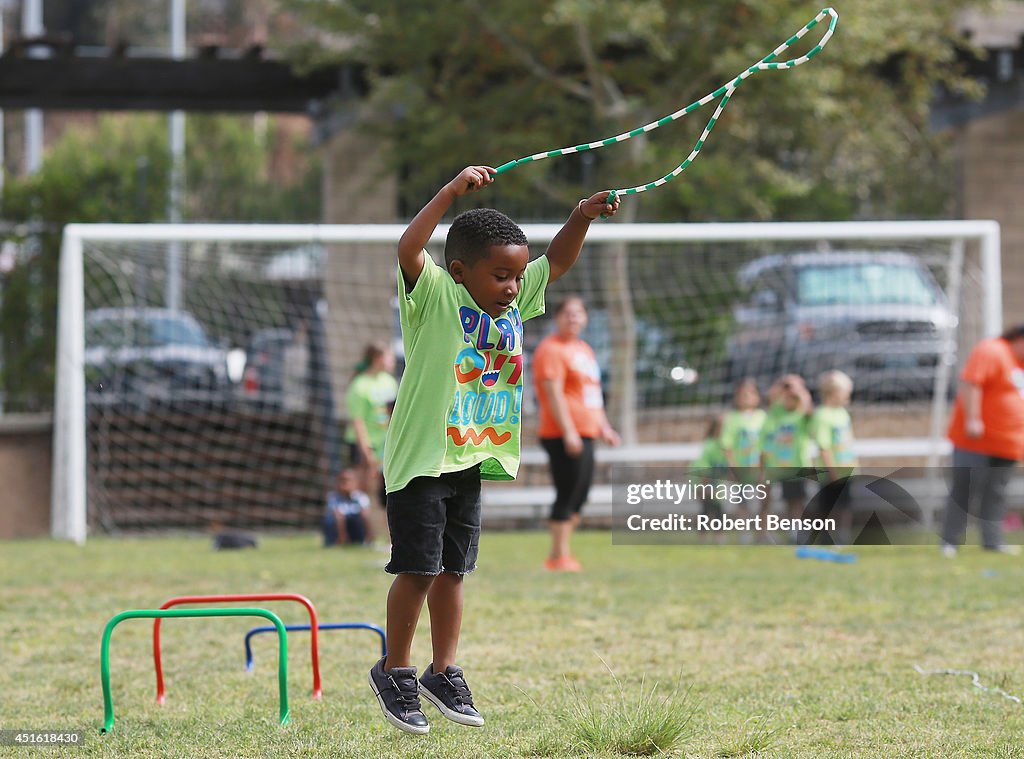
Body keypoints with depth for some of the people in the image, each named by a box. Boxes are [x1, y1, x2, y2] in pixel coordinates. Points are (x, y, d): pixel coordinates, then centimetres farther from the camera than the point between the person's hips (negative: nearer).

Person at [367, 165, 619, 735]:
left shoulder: (513, 302, 6)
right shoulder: (436, 296, -14)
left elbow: (556, 261, 16)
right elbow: (409, 248, -31)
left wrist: (584, 216, 0)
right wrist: (454, 190, -37)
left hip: (472, 460, 7)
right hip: (422, 458, -7)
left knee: (452, 570, 13)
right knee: (417, 569, -3)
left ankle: (444, 673, 22)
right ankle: (395, 672, 11)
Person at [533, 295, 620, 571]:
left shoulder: (585, 350, 21)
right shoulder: (551, 349, -8)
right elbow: (553, 393, -16)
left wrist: (603, 427, 23)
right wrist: (568, 431, -22)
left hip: (585, 433, 9)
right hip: (563, 434, -9)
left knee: (578, 497, 9)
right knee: (568, 494, -10)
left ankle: (560, 554, 13)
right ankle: (559, 556, -8)